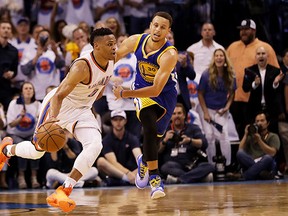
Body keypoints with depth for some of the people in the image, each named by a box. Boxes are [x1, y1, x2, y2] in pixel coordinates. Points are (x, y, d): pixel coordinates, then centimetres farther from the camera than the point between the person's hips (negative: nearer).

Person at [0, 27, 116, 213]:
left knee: (95, 145, -23)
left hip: (82, 110, 6)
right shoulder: (82, 67, -32)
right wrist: (52, 118, -51)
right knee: (37, 151, 10)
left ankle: (64, 191, -21)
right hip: (58, 106, -6)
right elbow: (59, 95, -36)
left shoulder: (111, 61, -10)